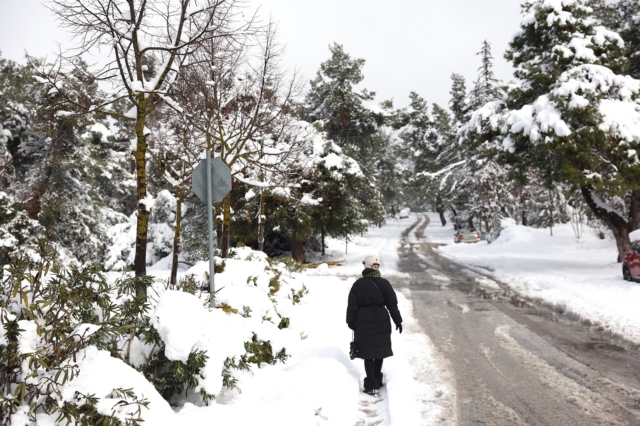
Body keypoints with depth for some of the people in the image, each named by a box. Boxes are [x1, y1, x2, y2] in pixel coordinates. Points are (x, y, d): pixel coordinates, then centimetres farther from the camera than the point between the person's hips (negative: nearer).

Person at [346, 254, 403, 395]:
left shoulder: (358, 284, -6)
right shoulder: (384, 283, -4)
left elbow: (352, 305, -4)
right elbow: (392, 304, -1)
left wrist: (350, 321, 8)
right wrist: (398, 321, 8)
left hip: (363, 323, -1)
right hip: (381, 322, 1)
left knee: (368, 354, 4)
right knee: (379, 351, 15)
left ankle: (371, 385, 3)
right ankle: (378, 381, 27)